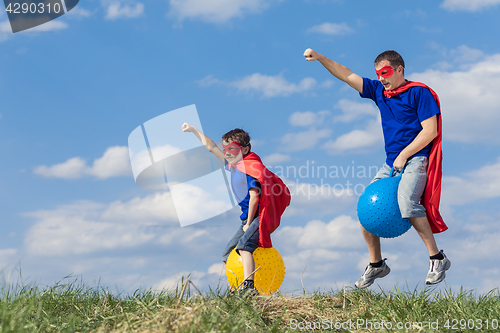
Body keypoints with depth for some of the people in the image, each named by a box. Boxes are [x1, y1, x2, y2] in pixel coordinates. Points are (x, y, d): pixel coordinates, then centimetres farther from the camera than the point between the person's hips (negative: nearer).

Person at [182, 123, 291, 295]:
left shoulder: (249, 168, -15)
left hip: (260, 217, -10)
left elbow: (254, 197, -20)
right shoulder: (233, 164, 12)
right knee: (227, 255, 11)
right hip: (249, 218, 10)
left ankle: (249, 287, -45)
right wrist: (193, 129, 29)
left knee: (244, 245, -32)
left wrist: (248, 223, -16)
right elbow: (211, 146, 22)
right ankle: (237, 289, 13)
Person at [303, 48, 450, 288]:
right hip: (392, 162, 7)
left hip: (417, 158, -7)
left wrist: (403, 155, -13)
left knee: (406, 201, -31)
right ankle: (376, 264, 15)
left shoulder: (419, 92, -6)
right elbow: (347, 76, 11)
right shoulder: (379, 92, 13)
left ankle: (437, 259, -19)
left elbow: (430, 131, -11)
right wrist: (319, 58, 0)